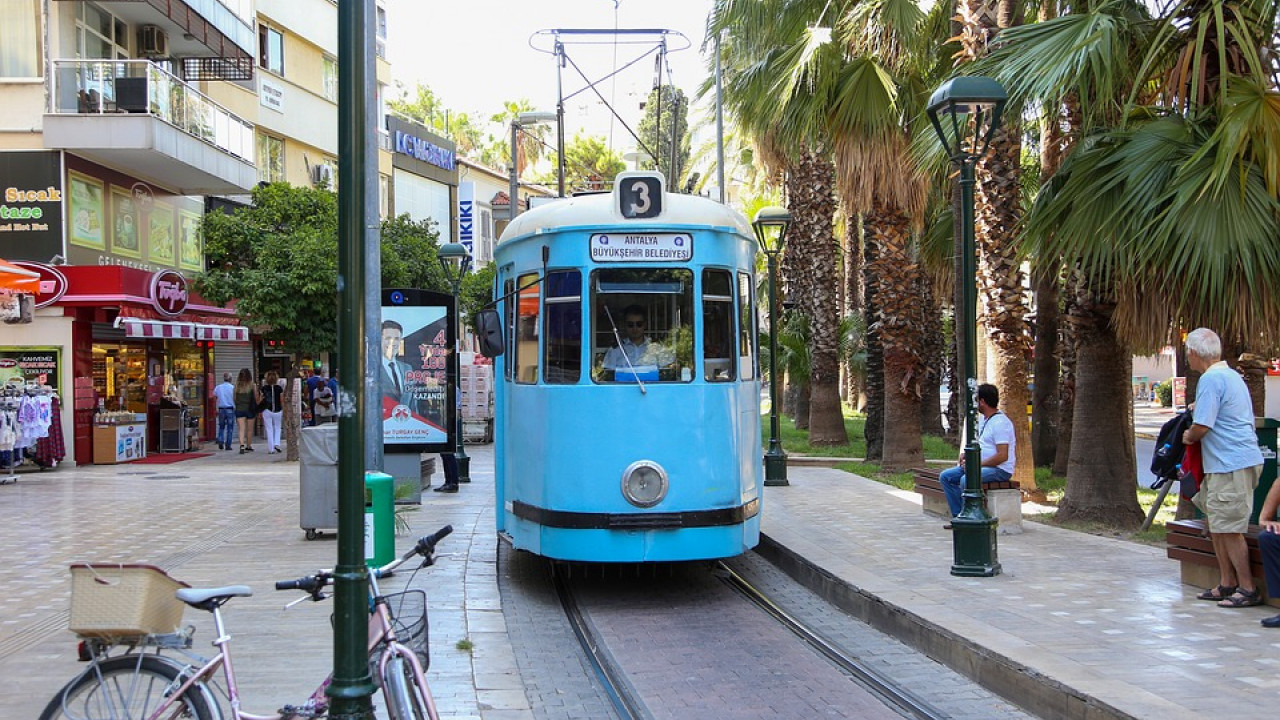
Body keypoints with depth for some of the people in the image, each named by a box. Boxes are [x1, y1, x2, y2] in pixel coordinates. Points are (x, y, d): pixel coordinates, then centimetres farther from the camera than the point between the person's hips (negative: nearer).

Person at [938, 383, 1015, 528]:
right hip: (982, 465, 10)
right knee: (945, 476, 1)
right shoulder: (983, 420, 14)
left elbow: (1003, 456, -24)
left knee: (966, 480, -35)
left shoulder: (1000, 423, -18)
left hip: (1000, 469, -10)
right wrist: (967, 454, 8)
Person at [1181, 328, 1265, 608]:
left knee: (1228, 528, -4)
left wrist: (1188, 436, 3)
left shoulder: (1211, 380, -15)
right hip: (1238, 460, 10)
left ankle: (1248, 589, 2)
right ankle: (1227, 583, 20)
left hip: (1232, 465, -10)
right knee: (1217, 524, 15)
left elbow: (1201, 427, -19)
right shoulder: (1232, 375, 17)